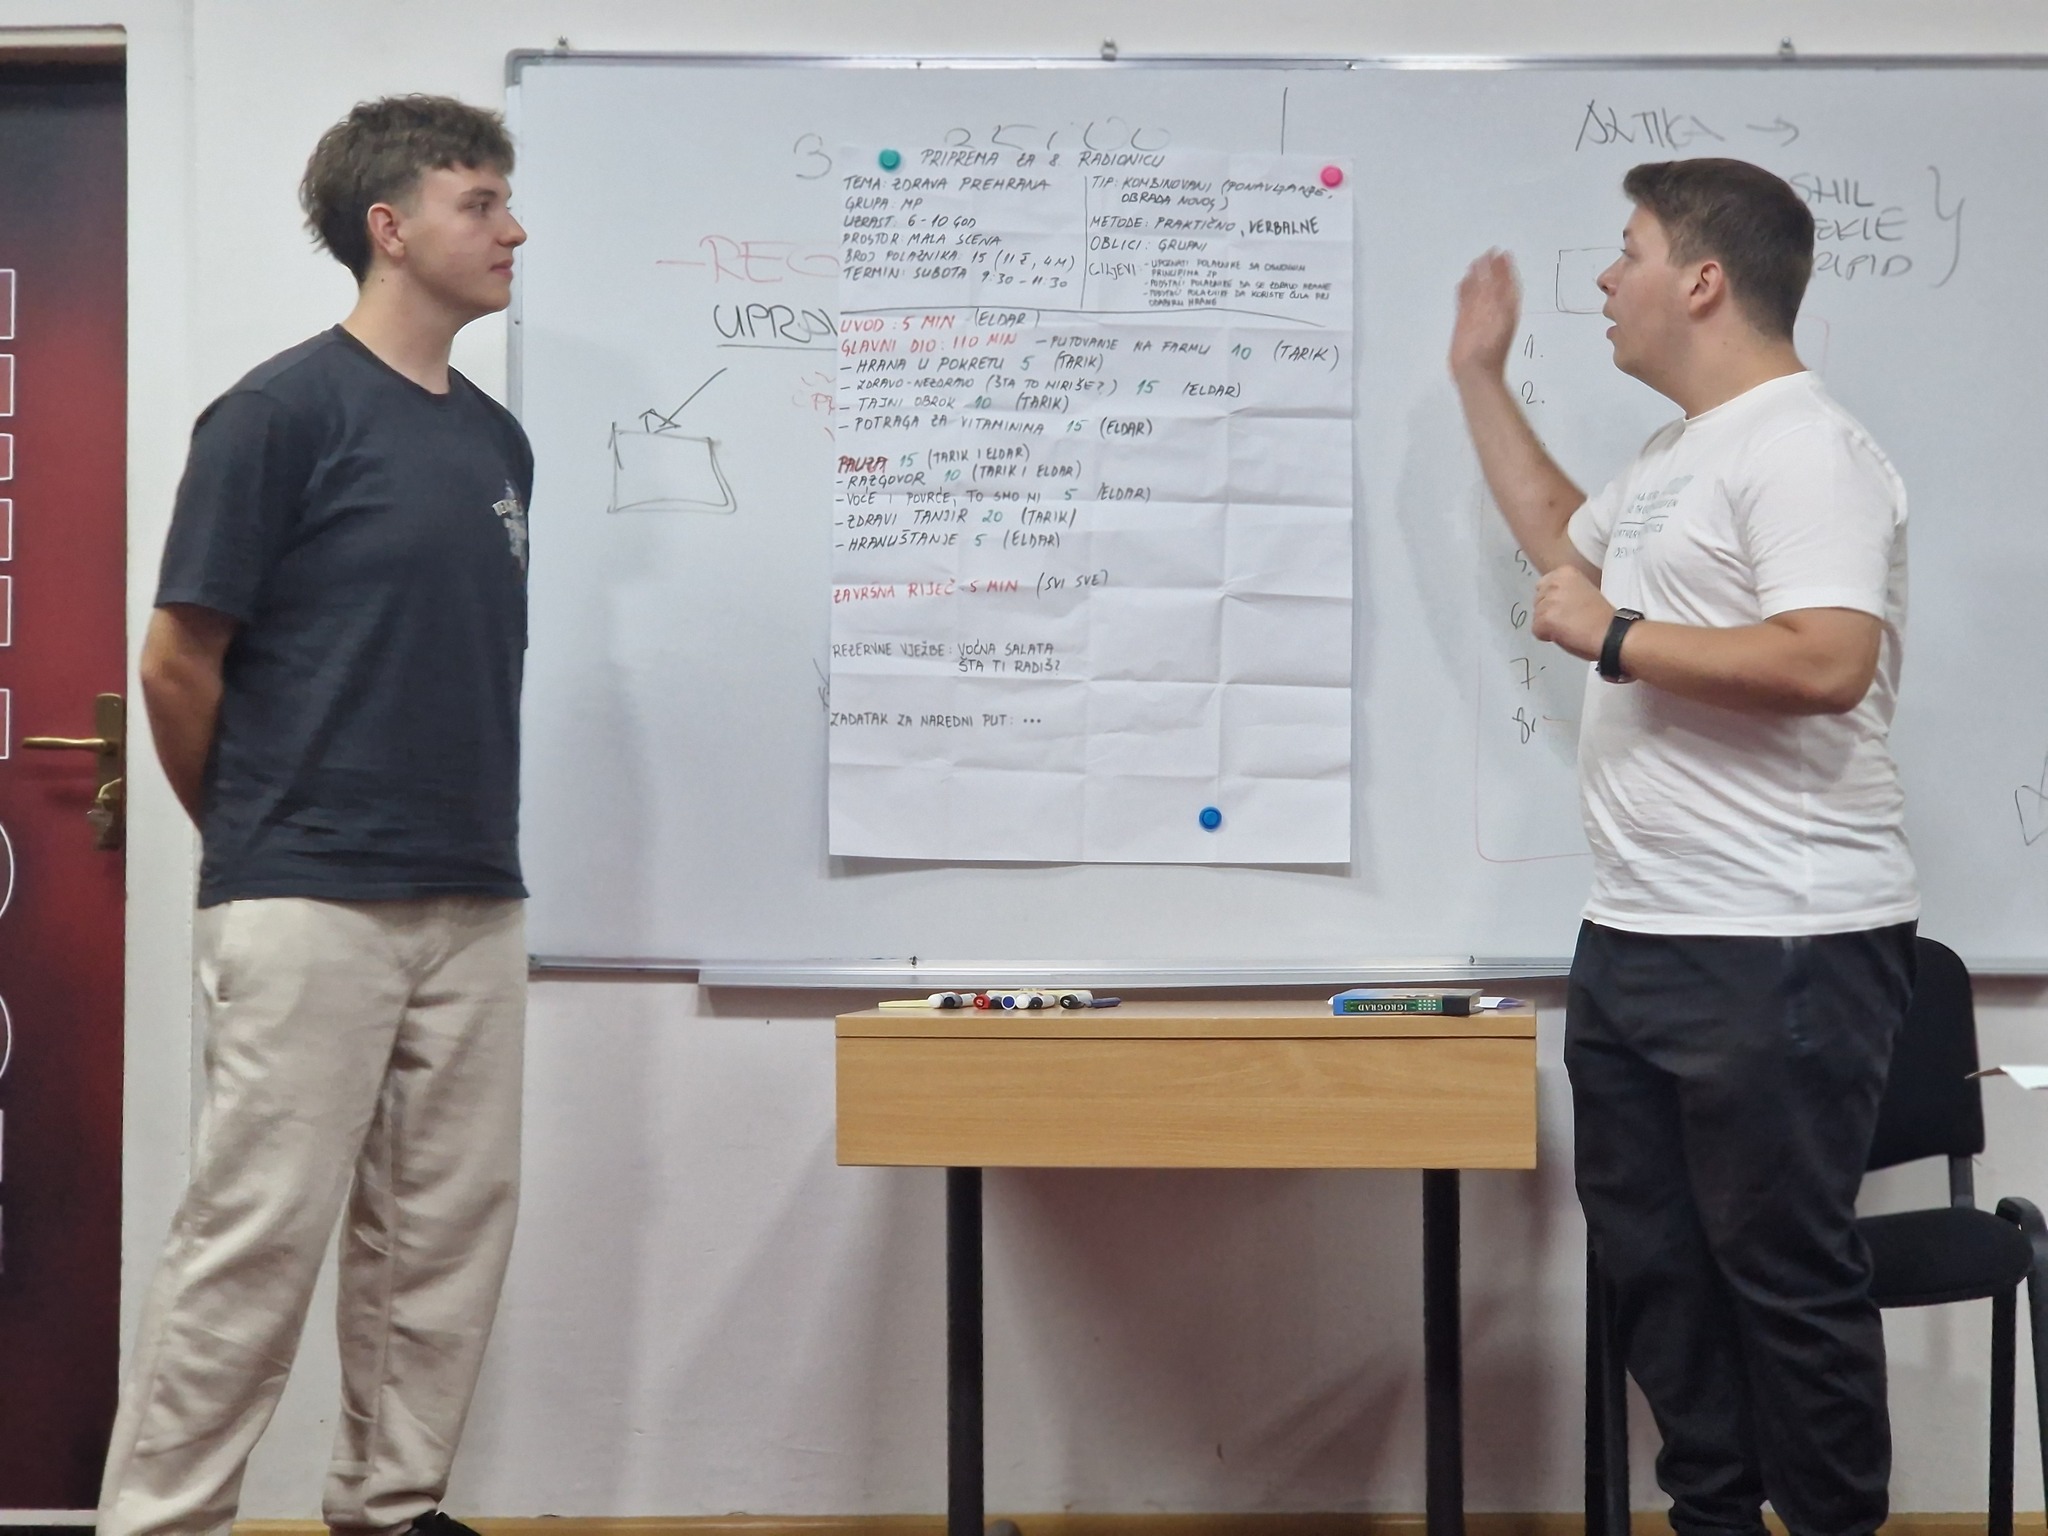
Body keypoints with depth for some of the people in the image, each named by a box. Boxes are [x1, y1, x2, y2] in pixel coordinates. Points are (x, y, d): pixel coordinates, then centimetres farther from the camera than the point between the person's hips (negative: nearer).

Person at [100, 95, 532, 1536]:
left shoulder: (499, 439, 13)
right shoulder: (284, 411, -8)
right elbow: (179, 663, -6)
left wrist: (477, 843, 15)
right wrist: (260, 836, 5)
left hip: (478, 904, 7)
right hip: (311, 909, -7)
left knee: (449, 1232, 11)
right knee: (259, 1232, -4)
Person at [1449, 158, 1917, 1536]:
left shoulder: (1803, 450, -14)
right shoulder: (1681, 459, 18)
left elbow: (1827, 661, -28)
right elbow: (1567, 538, 37)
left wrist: (1612, 636, -18)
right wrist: (1482, 376, 35)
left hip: (1780, 952, -10)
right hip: (1638, 938, 10)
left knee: (1785, 1273, -1)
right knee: (1656, 1260, 16)